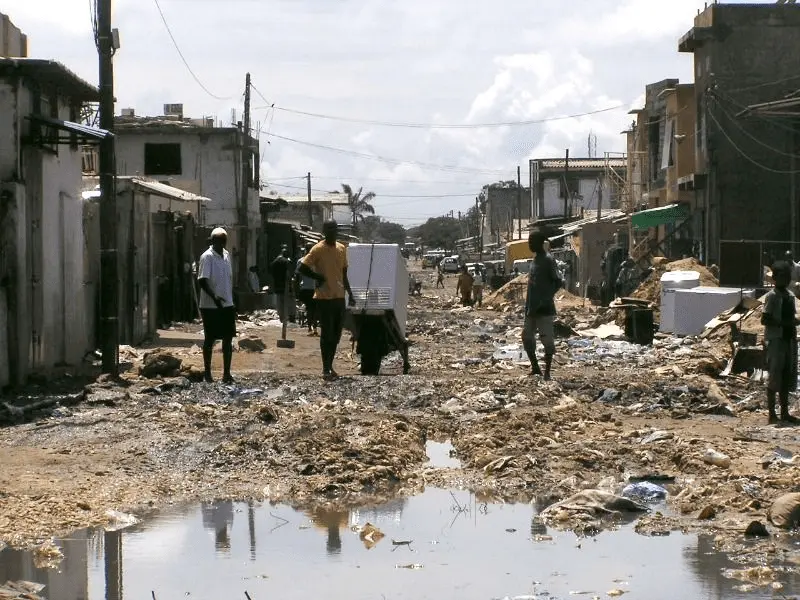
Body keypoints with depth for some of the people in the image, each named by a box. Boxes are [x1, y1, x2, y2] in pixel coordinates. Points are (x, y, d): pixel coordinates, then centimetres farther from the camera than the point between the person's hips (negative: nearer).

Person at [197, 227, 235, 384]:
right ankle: (207, 374, 11)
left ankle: (226, 374, 11)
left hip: (227, 305, 7)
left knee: (228, 339, 5)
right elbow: (202, 280, -21)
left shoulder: (227, 255, 11)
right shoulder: (207, 257, -12)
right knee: (210, 339, 2)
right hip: (210, 306, -7)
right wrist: (214, 296, -34)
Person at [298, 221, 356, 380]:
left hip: (339, 297, 6)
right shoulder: (318, 250, -10)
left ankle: (330, 366, 19)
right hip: (324, 298, -6)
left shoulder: (342, 249, 10)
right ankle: (326, 369, -1)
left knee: (336, 334, 9)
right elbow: (303, 268, -12)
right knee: (327, 334, -5)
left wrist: (350, 295, 15)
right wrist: (319, 278, -12)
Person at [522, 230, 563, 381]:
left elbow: (558, 282, -16)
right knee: (527, 336, 8)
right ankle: (535, 367, 20)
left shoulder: (548, 260, -12)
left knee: (547, 339, -4)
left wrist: (546, 299, -18)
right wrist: (528, 306, 18)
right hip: (532, 309, 9)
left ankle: (547, 372, 0)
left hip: (544, 309, -9)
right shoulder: (535, 260, 15)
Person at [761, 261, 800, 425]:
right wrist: (785, 323, -23)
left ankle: (785, 413, 17)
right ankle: (772, 414, -1)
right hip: (776, 340, -8)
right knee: (775, 377, -5)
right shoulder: (772, 296, -11)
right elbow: (765, 320, -17)